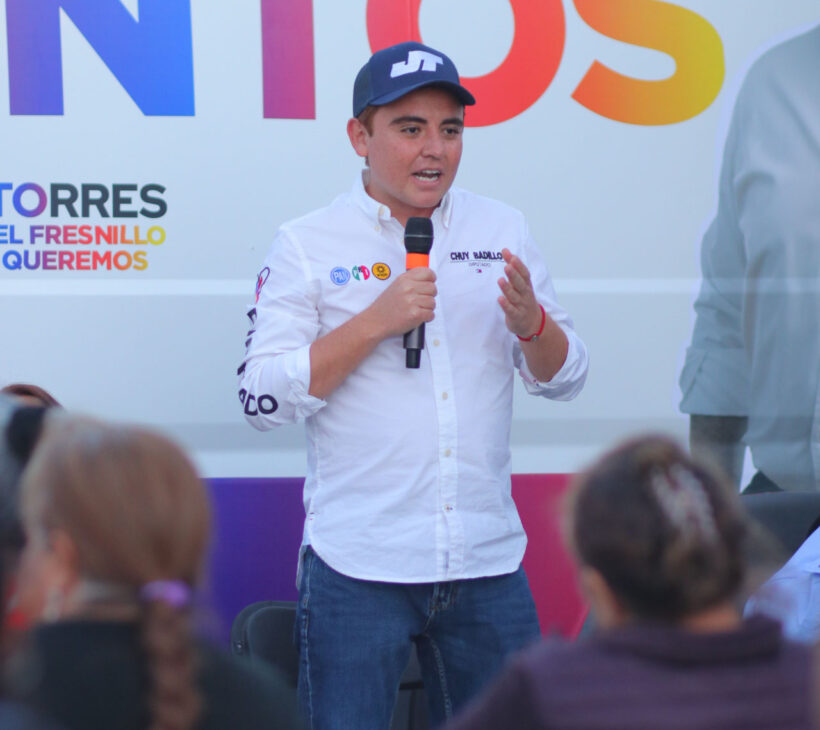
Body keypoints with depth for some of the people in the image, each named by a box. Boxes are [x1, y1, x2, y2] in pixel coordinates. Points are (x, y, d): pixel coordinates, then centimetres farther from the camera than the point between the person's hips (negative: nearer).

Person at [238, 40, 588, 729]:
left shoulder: (504, 230, 8)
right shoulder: (307, 245, -2)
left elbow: (564, 377, 11)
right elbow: (262, 398, -9)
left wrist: (531, 322, -11)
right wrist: (377, 322, -17)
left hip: (488, 562, 3)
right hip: (358, 566, -3)